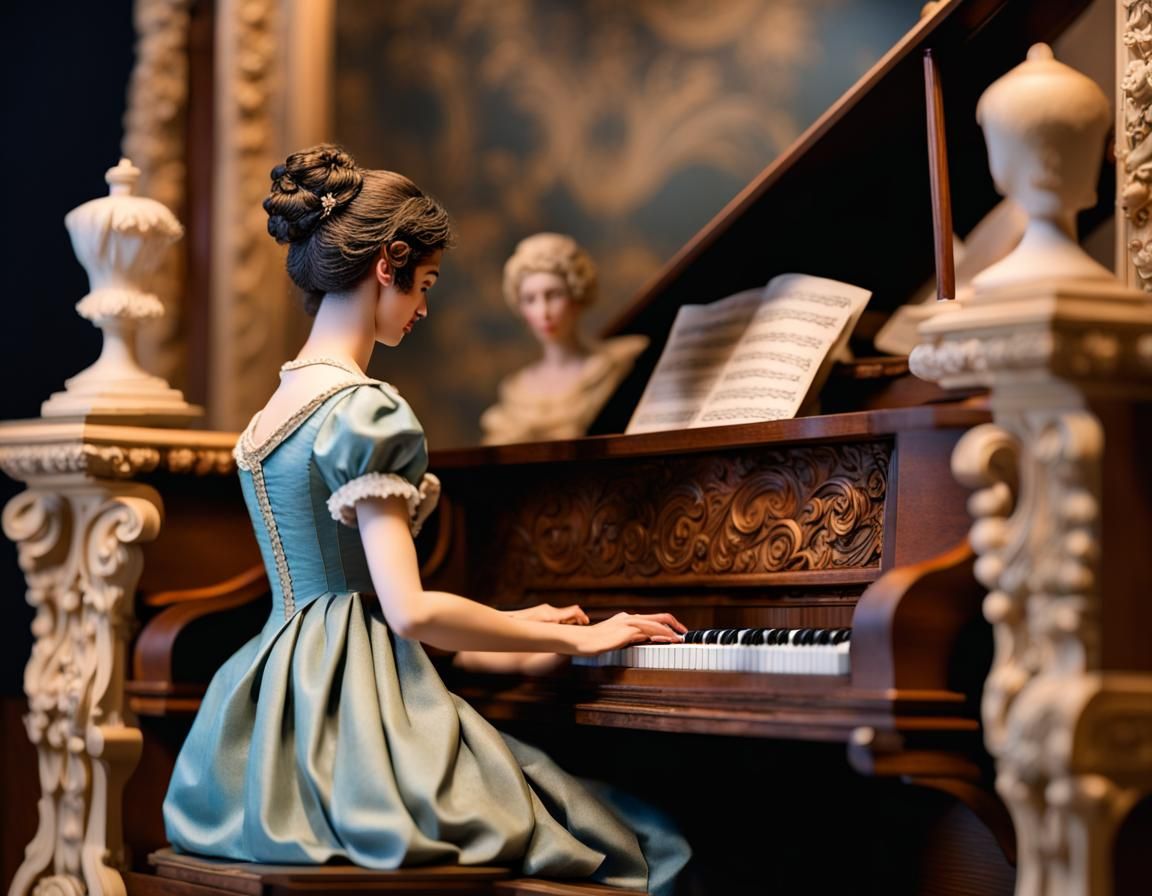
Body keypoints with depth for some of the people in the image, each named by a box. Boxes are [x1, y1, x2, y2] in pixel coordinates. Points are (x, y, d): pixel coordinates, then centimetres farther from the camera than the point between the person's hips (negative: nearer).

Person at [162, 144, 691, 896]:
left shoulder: (284, 400, 15)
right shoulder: (368, 411, -14)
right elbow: (411, 610, -20)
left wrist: (507, 639, 25)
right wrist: (576, 640, -9)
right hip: (358, 720, -9)